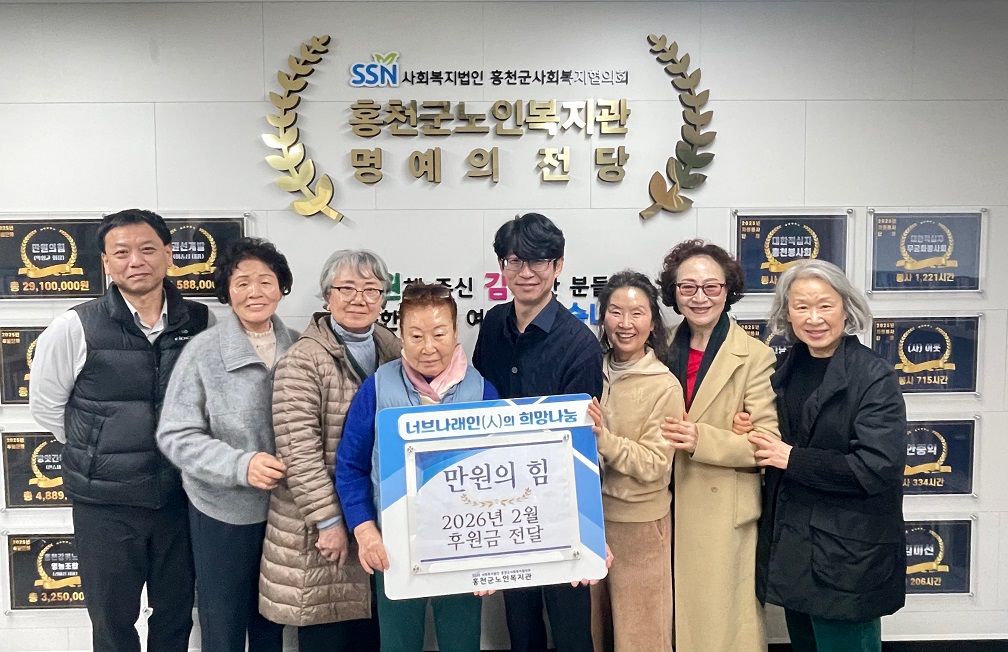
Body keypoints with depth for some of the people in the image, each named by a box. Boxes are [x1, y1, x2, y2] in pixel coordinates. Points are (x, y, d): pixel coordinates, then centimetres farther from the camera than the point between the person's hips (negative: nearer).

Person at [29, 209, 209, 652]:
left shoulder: (202, 323, -5)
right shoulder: (75, 328, -10)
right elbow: (45, 406, 1)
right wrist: (98, 455, 4)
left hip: (180, 495, 2)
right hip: (105, 502, -1)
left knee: (176, 614, 18)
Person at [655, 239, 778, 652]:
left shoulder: (754, 357, -11)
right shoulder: (664, 349, 5)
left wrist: (702, 439, -26)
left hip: (723, 516, -4)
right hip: (668, 509, 5)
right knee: (677, 618, 18)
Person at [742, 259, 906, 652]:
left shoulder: (874, 377, -14)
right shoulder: (787, 368, 5)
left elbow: (879, 468, -22)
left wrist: (793, 459, -18)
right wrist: (751, 434, -5)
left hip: (848, 557, -6)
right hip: (790, 546, 6)